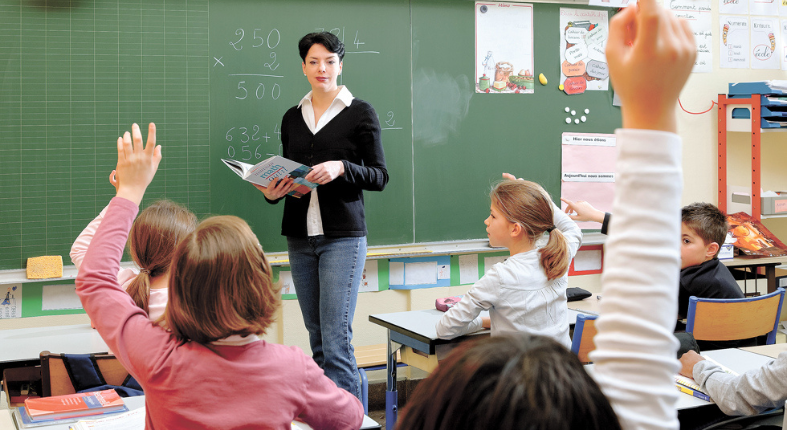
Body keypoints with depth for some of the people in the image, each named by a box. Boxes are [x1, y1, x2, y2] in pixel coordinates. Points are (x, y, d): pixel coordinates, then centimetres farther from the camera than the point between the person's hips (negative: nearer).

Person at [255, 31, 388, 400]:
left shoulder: (361, 113, 0)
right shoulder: (292, 118, 14)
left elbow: (379, 176, -2)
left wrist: (341, 168, -19)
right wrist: (272, 192, 0)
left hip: (342, 235, -5)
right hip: (300, 236, 5)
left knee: (336, 339, -10)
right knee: (317, 336, 10)